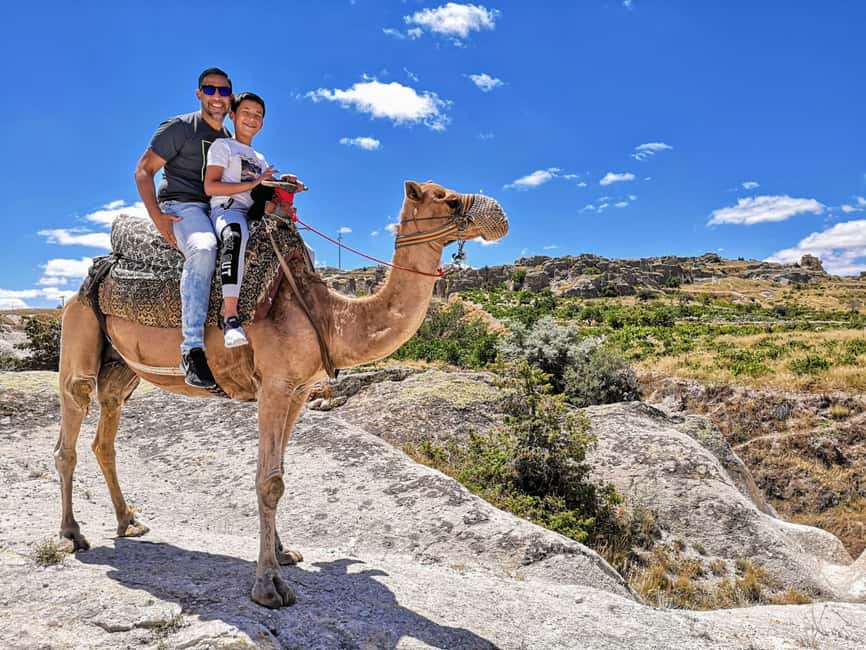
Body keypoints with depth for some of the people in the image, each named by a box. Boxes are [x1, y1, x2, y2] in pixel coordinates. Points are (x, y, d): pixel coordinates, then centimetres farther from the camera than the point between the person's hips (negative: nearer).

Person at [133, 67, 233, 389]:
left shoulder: (230, 140, 22)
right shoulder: (179, 128, 2)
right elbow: (143, 170, -2)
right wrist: (157, 215, -16)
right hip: (181, 205, -7)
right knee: (203, 249, -42)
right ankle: (192, 349, -43)